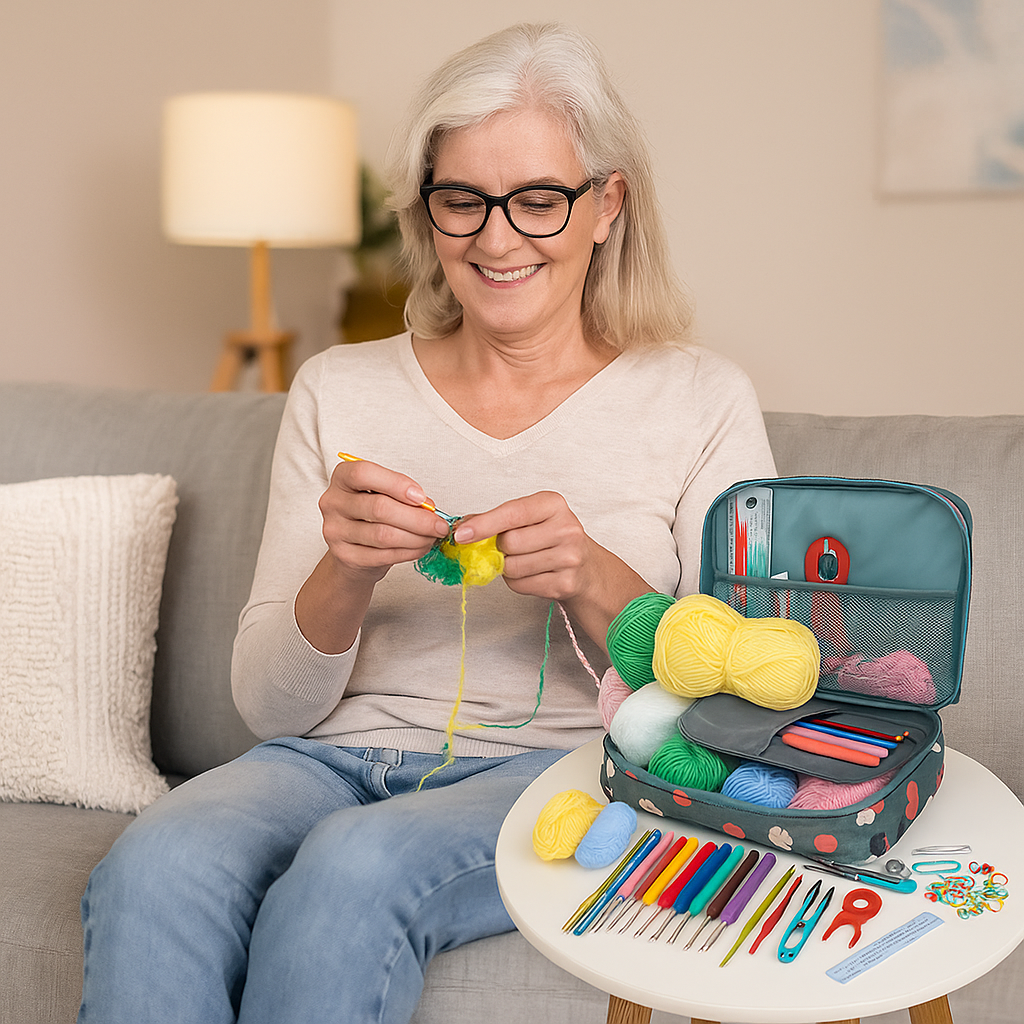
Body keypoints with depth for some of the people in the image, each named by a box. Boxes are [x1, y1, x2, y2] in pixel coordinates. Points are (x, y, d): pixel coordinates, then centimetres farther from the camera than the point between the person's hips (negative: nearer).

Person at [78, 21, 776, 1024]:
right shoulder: (338, 390, 10)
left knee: (355, 866, -33)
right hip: (338, 756, 2)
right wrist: (345, 575, -14)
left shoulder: (699, 400, 6)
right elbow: (269, 705, 7)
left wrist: (593, 583, -17)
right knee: (154, 866, -31)